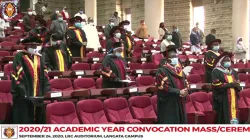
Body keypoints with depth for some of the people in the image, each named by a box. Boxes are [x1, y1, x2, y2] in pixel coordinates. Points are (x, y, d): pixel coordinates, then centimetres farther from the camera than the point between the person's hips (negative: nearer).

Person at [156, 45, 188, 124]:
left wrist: (185, 91, -7)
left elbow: (184, 84, 15)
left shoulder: (179, 69, 12)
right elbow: (164, 88, -18)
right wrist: (178, 92, -18)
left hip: (179, 104, 8)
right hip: (168, 105, -7)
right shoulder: (162, 71, -11)